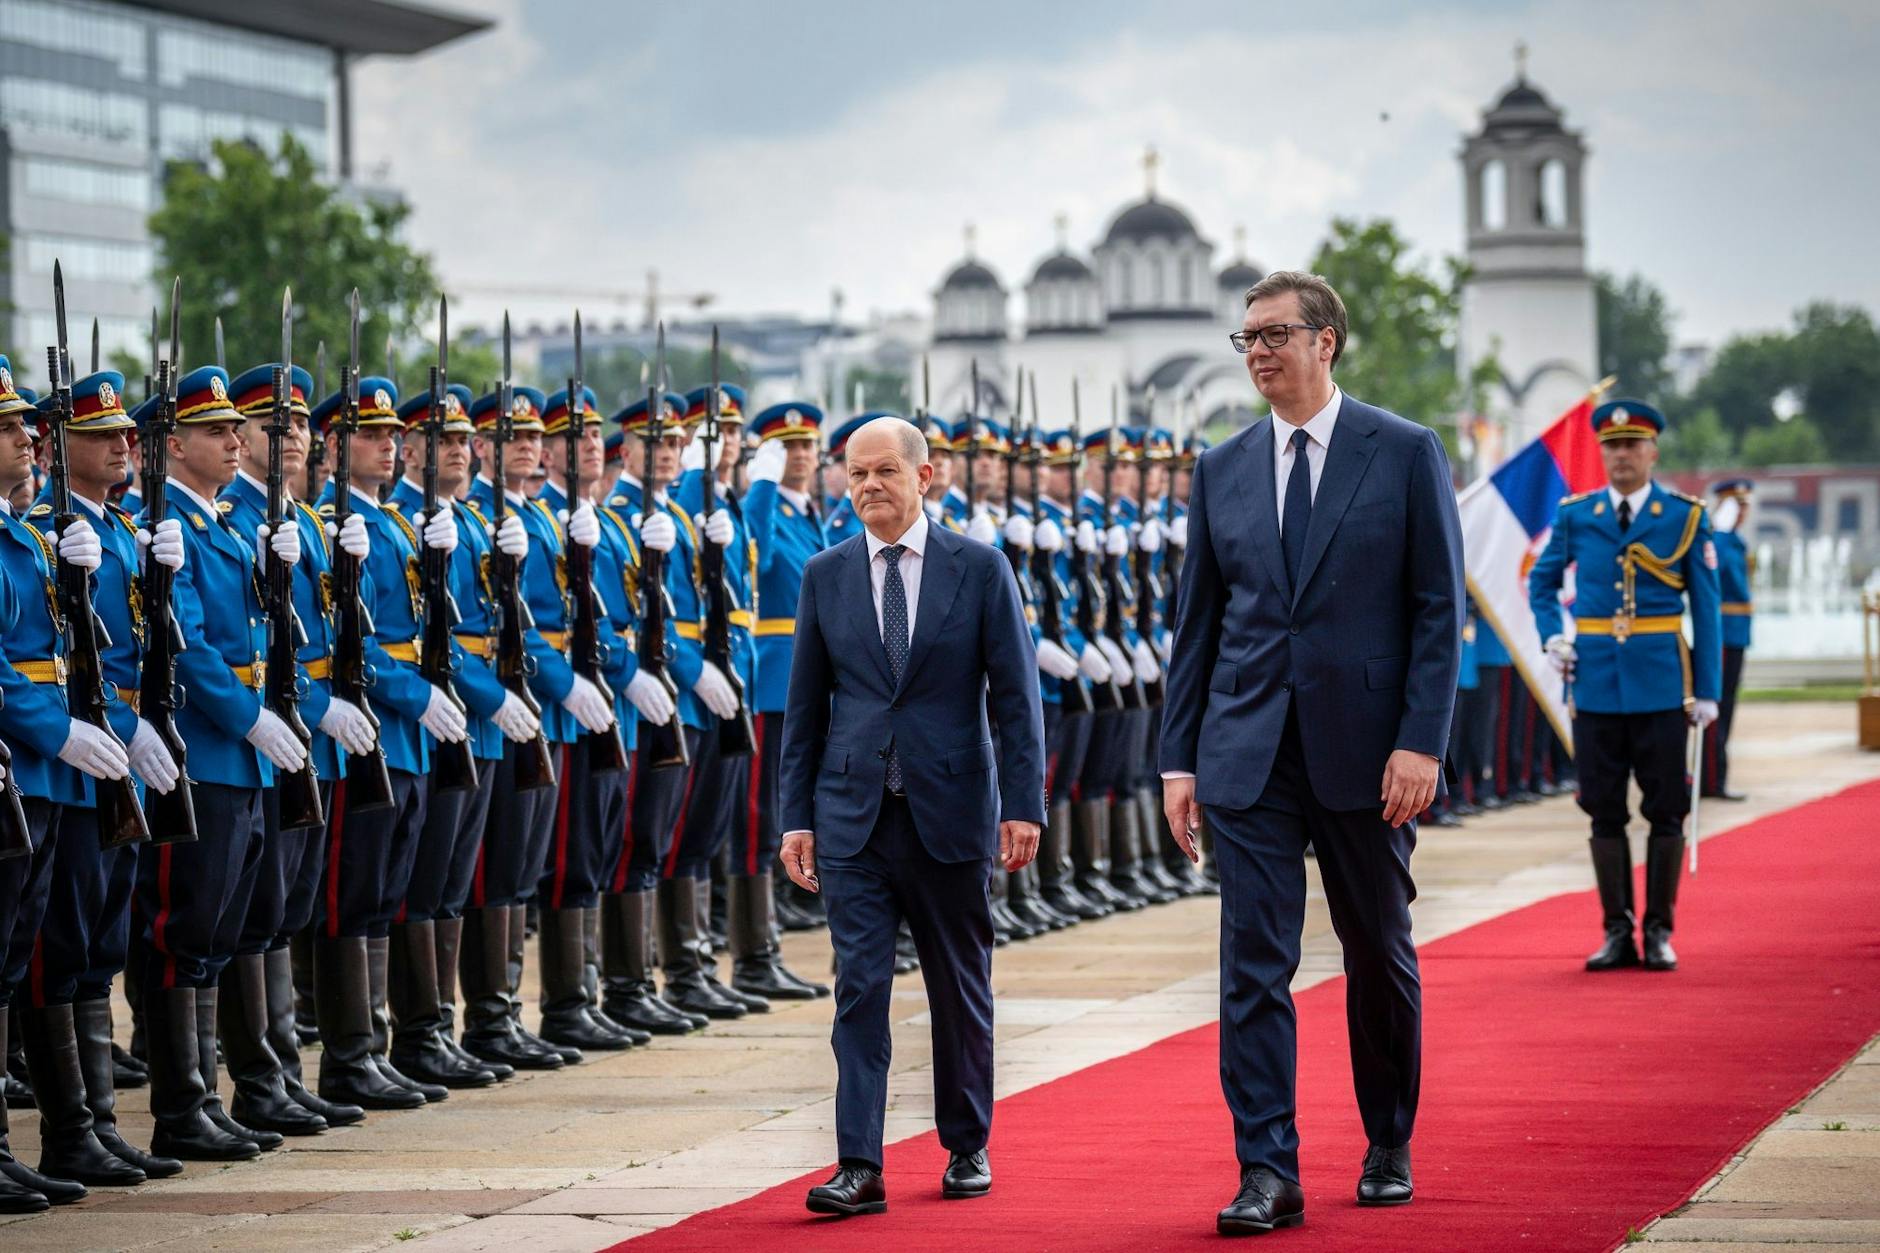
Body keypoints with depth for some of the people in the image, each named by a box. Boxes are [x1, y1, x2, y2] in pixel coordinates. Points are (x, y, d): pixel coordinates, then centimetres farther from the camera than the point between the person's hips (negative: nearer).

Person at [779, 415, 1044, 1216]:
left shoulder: (980, 569, 0)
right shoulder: (825, 575, 6)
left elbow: (1015, 694, -1)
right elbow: (805, 706, 8)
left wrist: (1023, 805, -8)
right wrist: (796, 815, 3)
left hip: (951, 812, -1)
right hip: (853, 817, 1)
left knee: (961, 990, 9)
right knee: (859, 986, -6)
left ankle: (967, 1148, 24)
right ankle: (860, 1166, -8)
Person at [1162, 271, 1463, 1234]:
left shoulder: (1406, 454, -1)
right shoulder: (1221, 470, 8)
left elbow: (1439, 607, -4)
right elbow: (1197, 623, 10)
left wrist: (1421, 743, -12)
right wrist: (1179, 758, 4)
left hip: (1365, 750, -2)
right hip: (1250, 755, 2)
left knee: (1380, 957, 11)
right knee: (1253, 964, -6)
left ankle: (1388, 1151, 27)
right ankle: (1267, 1173, -6)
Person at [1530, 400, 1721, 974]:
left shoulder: (1686, 517, 1)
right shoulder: (1574, 516, 6)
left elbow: (1705, 608, 2)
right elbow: (1541, 581, 20)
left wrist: (1707, 690, -2)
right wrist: (1552, 637, 3)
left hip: (1660, 684, -2)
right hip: (1596, 683, 2)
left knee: (1665, 809, 1)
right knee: (1605, 811, 4)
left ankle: (1659, 931, 9)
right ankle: (1617, 932, 11)